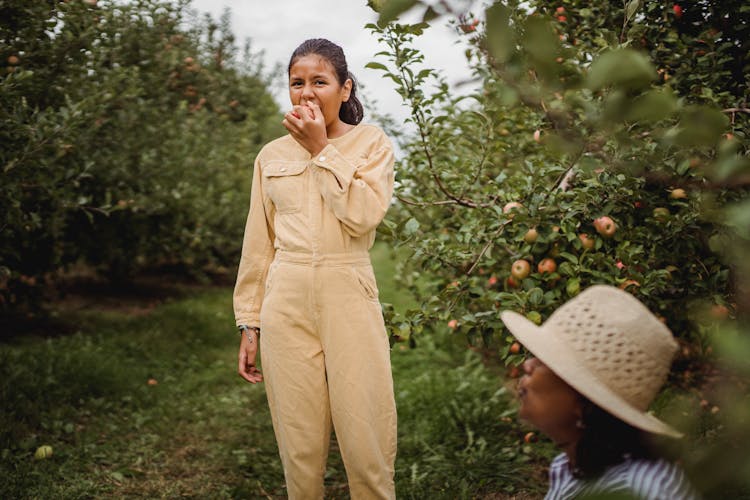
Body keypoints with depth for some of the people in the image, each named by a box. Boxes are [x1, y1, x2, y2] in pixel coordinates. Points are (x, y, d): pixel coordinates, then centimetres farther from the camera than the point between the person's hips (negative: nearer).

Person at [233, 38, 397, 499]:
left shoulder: (372, 144, 3)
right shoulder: (272, 155, 10)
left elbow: (364, 215, -15)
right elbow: (258, 246, 11)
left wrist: (321, 150, -10)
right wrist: (250, 324, 9)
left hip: (348, 296, -2)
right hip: (286, 301, 2)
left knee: (366, 439, -1)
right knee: (300, 441, 7)